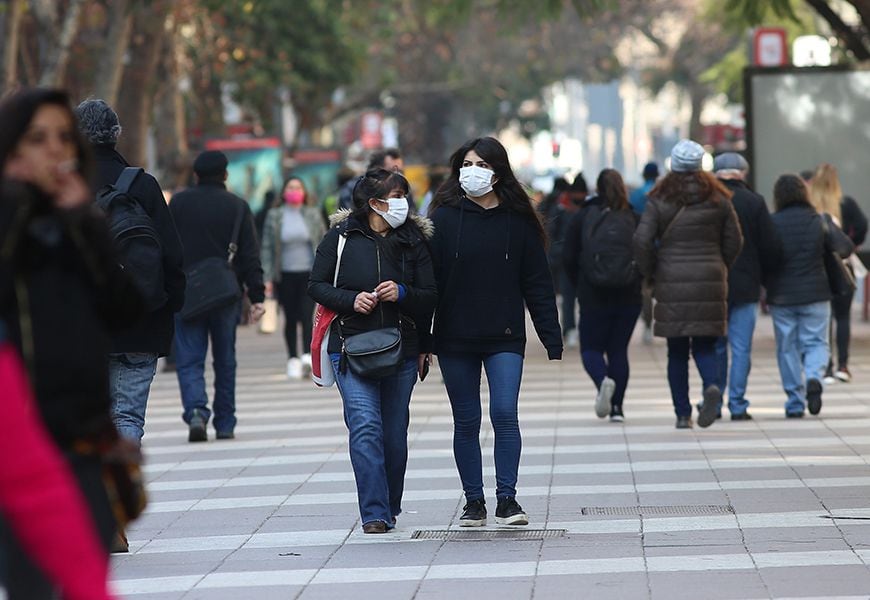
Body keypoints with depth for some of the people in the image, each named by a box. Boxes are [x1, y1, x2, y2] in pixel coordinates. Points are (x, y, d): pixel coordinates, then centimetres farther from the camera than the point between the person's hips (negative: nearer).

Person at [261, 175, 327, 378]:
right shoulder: (274, 216, 3)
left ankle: (308, 355, -19)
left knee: (306, 315, -14)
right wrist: (267, 278, -3)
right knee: (290, 318, 5)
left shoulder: (313, 215, 6)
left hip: (310, 274, 0)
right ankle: (292, 359, 13)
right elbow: (266, 247, 3)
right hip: (285, 276, 0)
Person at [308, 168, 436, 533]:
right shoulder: (342, 236, 1)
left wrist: (402, 293, -14)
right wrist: (352, 300, -13)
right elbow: (317, 286, 3)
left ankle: (390, 508, 24)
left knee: (394, 434, 6)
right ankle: (374, 514, -17)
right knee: (366, 427, -16)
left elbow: (429, 298, 6)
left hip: (402, 349, 3)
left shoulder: (413, 240, 6)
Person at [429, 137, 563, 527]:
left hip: (505, 337, -1)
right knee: (466, 422, 6)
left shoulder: (517, 221, 2)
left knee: (505, 413, -13)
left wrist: (552, 339, 0)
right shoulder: (445, 217, 0)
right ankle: (473, 501, 14)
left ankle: (507, 498, -6)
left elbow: (537, 283, 5)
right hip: (455, 338, 1)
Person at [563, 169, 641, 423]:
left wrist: (580, 287, 12)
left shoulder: (582, 218, -2)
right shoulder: (634, 219, -1)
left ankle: (603, 380, -24)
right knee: (619, 349, 12)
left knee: (591, 348, 8)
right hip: (630, 296, 2)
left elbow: (569, 259, -1)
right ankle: (617, 407, 5)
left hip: (594, 296, -1)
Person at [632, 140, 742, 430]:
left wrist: (651, 275, 5)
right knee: (704, 346, 8)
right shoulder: (718, 199, 4)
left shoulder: (659, 200, -2)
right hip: (710, 283, 1)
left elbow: (642, 240, -8)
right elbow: (734, 241, 4)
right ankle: (712, 385, -22)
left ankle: (683, 414, 5)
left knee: (677, 352, 6)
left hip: (671, 284, -1)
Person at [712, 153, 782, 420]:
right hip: (745, 287, -1)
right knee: (741, 348, 3)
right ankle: (737, 405, 0)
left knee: (715, 347, 11)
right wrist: (761, 276, 13)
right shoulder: (754, 202, -5)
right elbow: (772, 248, -4)